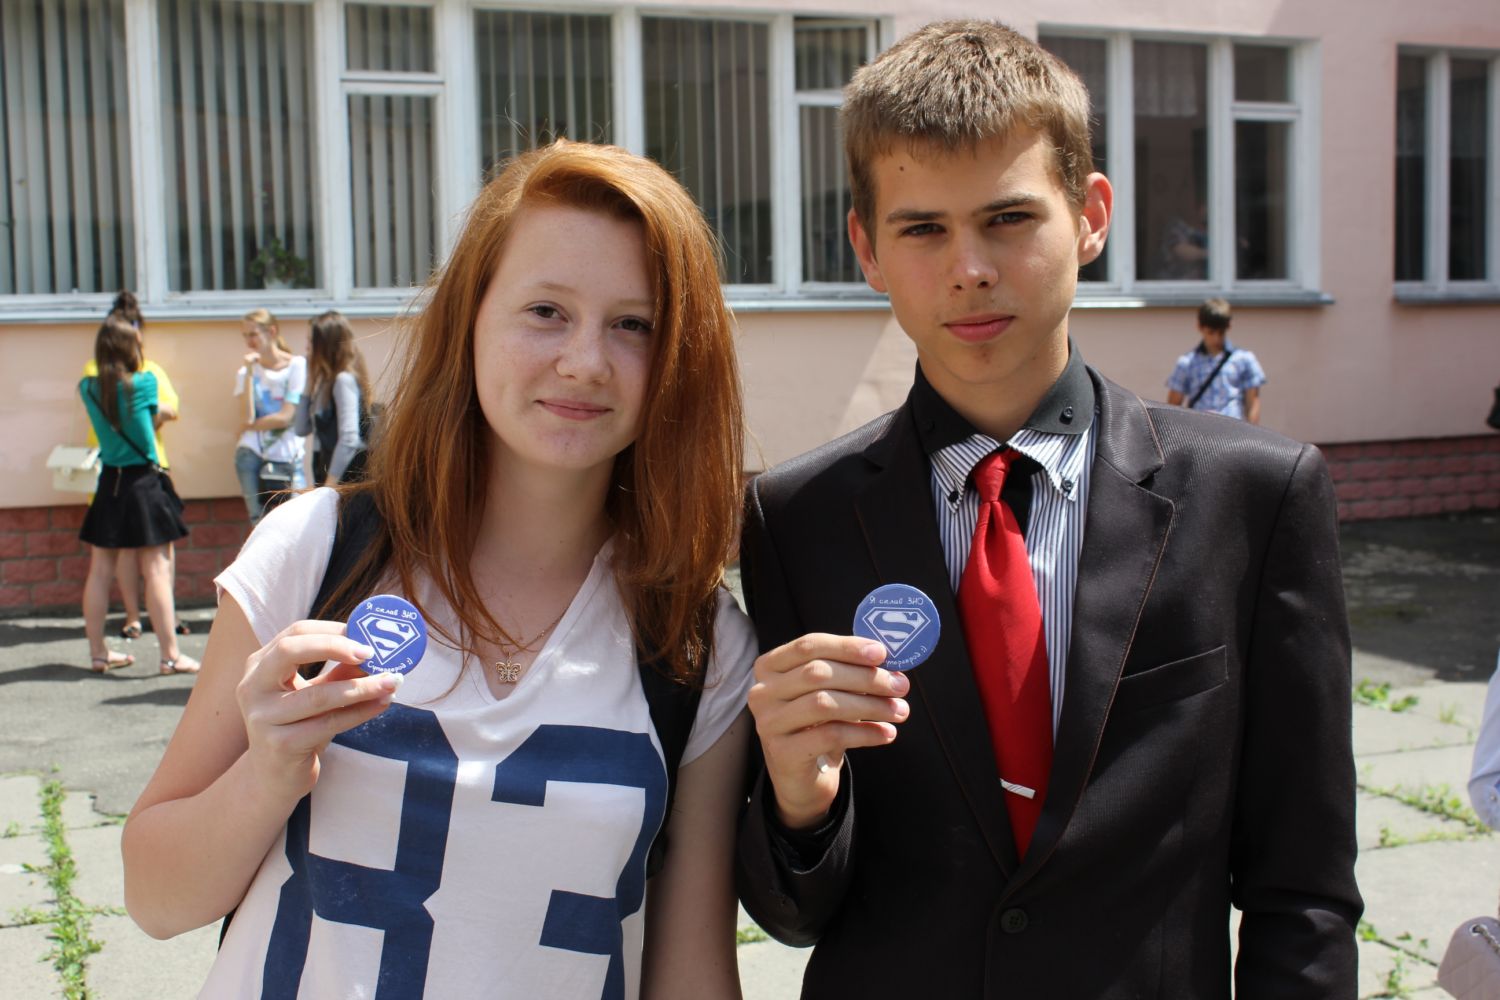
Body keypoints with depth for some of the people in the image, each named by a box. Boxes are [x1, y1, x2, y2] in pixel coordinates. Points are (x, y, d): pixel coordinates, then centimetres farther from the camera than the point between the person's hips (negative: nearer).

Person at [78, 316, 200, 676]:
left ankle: (98, 652, 17)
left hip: (109, 483, 5)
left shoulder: (88, 388, -1)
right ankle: (170, 655, -2)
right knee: (157, 569, -3)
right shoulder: (144, 382, -11)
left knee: (100, 571, 9)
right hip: (144, 481, -4)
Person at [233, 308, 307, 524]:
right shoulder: (246, 371, 7)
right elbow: (248, 417, -8)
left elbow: (286, 417, -8)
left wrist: (249, 426, 2)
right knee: (258, 523, 2)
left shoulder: (297, 365, -2)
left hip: (287, 456, -3)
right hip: (252, 454, 3)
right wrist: (250, 372, -7)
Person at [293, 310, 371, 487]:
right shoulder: (325, 381, 14)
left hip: (346, 477, -9)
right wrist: (310, 384, 8)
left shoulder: (344, 380, -13)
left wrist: (330, 484, -20)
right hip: (327, 471, 9)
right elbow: (301, 429, 13)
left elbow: (349, 439, -21)